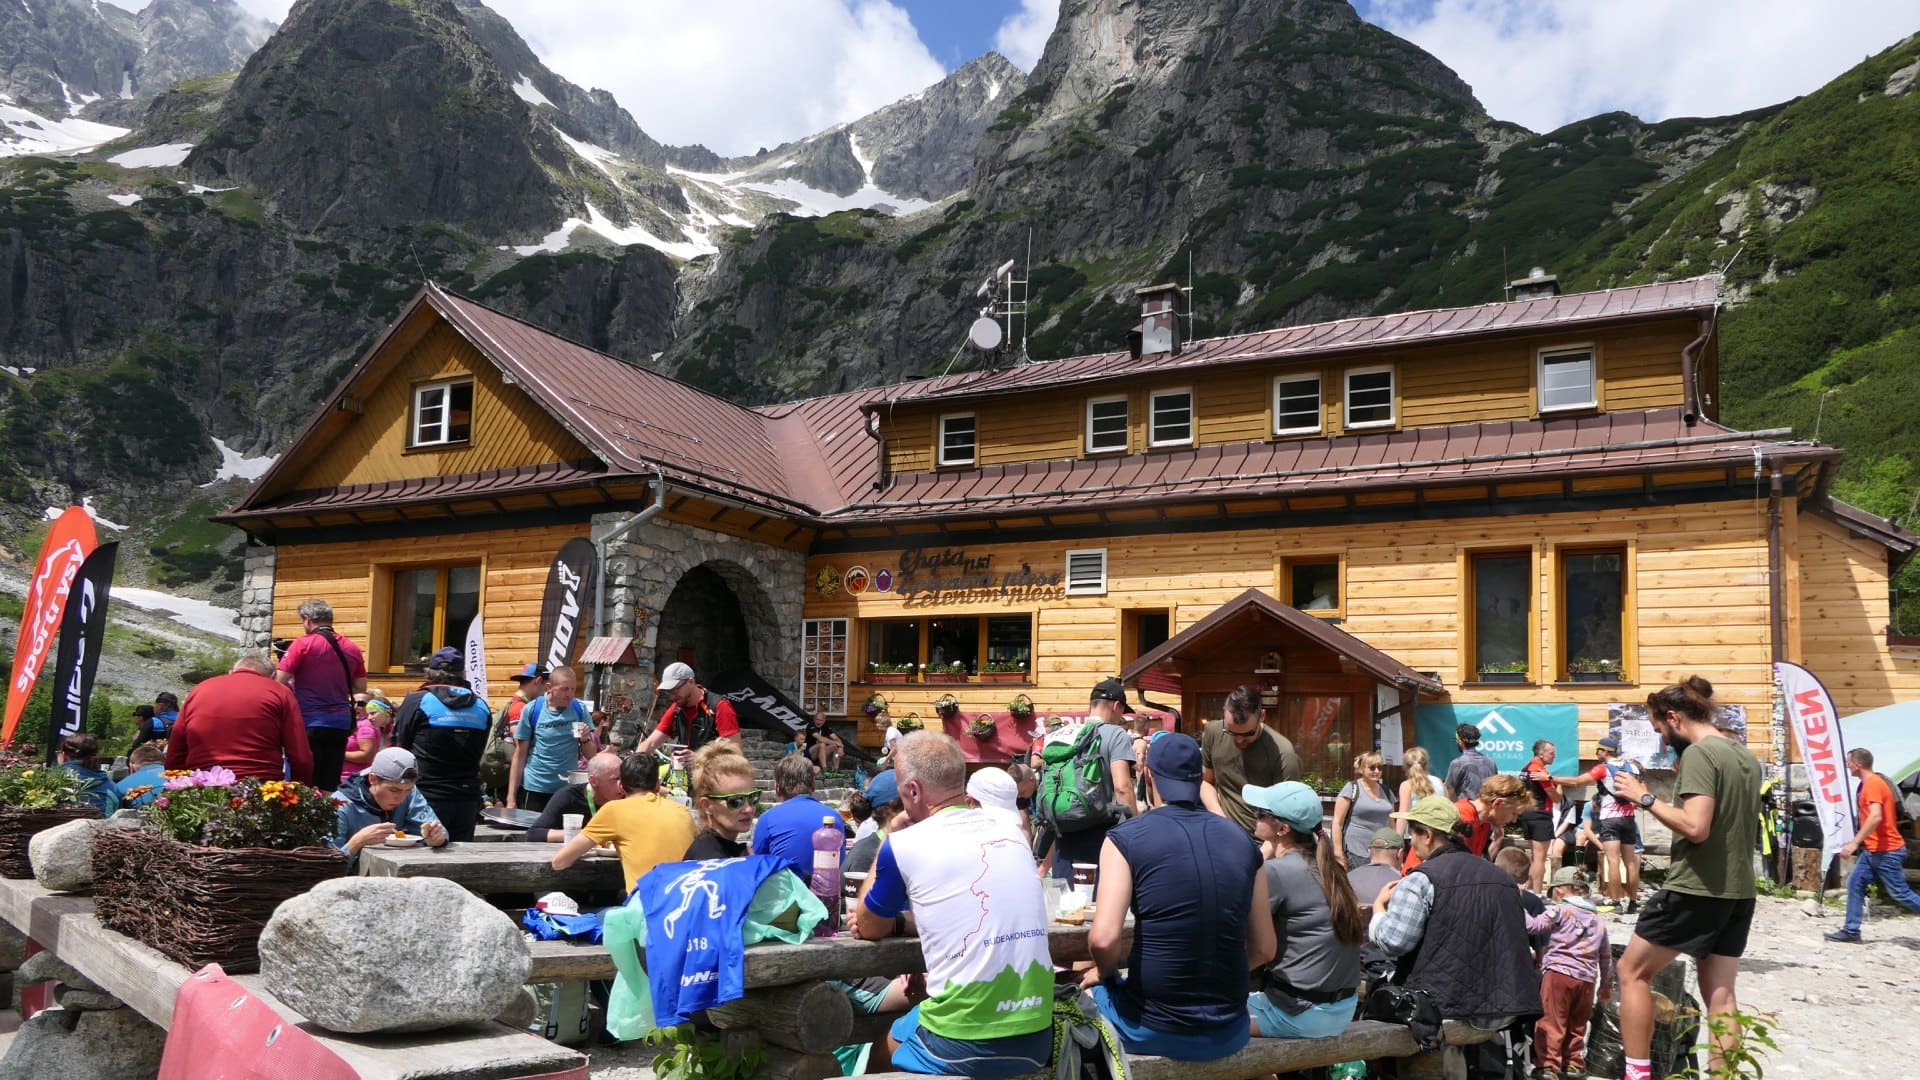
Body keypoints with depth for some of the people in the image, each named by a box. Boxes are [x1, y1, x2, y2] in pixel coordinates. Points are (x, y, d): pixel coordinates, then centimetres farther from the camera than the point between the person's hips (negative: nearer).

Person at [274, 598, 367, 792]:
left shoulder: (303, 644, -6)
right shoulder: (352, 649, 8)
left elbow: (279, 682, -9)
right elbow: (361, 690, 13)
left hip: (310, 723, -4)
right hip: (340, 723, 4)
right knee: (330, 786, 7)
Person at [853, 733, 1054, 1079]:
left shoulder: (905, 843, -8)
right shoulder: (1009, 831, 8)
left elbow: (868, 929, 11)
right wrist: (896, 921, 18)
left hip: (963, 1047, -5)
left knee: (885, 1043, 26)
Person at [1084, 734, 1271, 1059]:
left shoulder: (1126, 838, -9)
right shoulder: (1242, 841, 3)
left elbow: (1103, 939, -19)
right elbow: (1264, 949, 6)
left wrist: (1105, 973, 1)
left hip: (1154, 1031, -4)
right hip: (1230, 1033, 4)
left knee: (1092, 990, 27)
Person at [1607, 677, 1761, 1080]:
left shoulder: (1698, 753, -15)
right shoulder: (1746, 755, 13)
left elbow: (1696, 828, -25)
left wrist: (1646, 798, -16)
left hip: (1696, 889, -9)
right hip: (1739, 891, 9)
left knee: (1633, 971, 4)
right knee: (1720, 992, 11)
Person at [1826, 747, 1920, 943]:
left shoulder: (1873, 784, -18)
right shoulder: (1871, 782, 13)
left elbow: (1876, 817, -30)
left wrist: (1854, 842, -31)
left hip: (1886, 851, -10)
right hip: (1874, 850, 10)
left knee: (1900, 893, -3)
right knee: (1855, 883, 6)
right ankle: (1851, 931, 6)